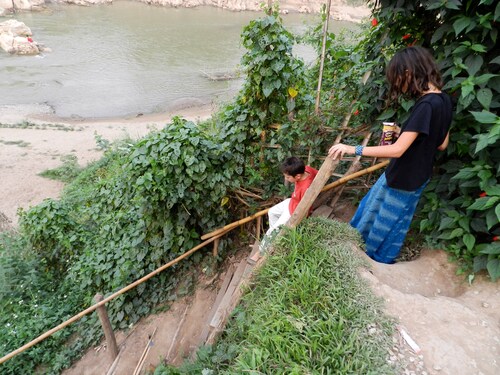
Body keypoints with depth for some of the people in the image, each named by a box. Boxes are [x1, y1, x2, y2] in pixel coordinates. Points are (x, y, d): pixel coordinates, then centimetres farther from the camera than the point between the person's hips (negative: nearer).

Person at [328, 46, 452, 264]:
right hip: (414, 174, 9)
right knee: (371, 207, 25)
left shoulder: (426, 105, -28)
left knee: (387, 226, 14)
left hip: (404, 180, -9)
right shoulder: (443, 100, 0)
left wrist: (353, 149, -28)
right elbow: (441, 144, 8)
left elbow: (397, 150, -31)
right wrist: (406, 133, 5)